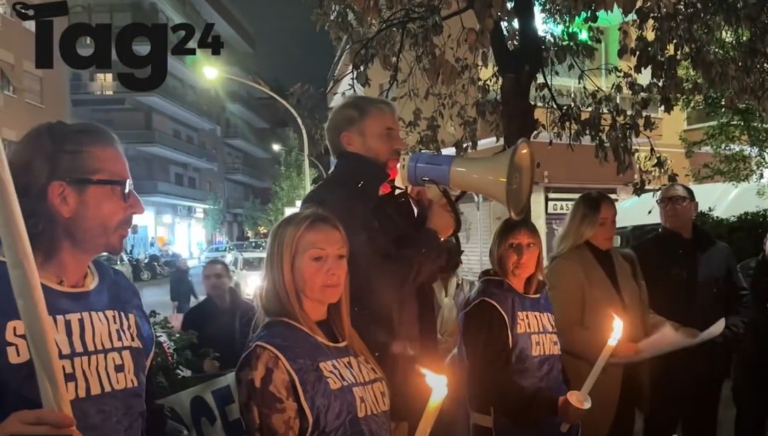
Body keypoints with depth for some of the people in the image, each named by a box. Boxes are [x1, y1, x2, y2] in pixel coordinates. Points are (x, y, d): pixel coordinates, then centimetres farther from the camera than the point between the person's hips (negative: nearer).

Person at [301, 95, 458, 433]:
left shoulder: (389, 199, 10)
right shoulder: (329, 202, -16)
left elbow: (423, 272, 16)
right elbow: (379, 284, -23)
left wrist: (430, 215, 1)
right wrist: (433, 234, -10)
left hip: (408, 364, 8)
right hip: (369, 370, -8)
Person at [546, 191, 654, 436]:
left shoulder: (624, 262, 14)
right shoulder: (566, 267, -11)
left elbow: (637, 314, 18)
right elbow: (565, 331, -16)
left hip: (627, 377, 7)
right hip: (593, 383, -7)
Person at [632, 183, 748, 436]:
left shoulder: (719, 251, 9)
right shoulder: (643, 253, -1)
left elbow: (740, 298, 12)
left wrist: (729, 332, -2)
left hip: (709, 363, 3)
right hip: (661, 365, -3)